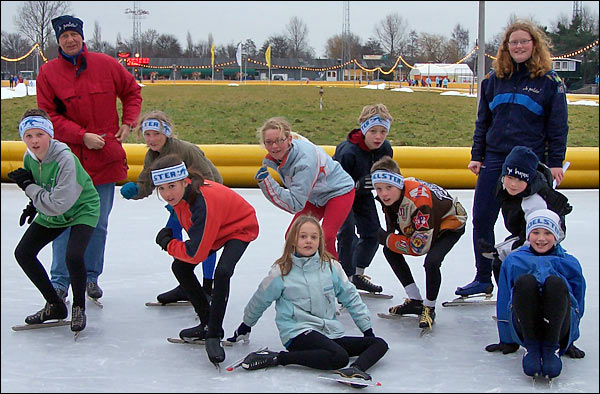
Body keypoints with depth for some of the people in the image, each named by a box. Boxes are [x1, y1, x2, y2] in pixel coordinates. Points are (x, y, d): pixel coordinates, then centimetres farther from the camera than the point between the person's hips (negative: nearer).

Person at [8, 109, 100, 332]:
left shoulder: (65, 159, -31)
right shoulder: (29, 158, -8)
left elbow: (59, 204, -33)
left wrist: (29, 186, -24)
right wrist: (33, 205, -4)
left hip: (81, 211, -8)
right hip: (50, 215, 8)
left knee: (73, 256, -28)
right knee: (23, 253, 1)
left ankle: (79, 307, 0)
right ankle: (55, 305, 17)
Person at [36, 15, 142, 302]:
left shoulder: (105, 65, 1)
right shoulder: (48, 73, -2)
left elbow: (132, 91, 16)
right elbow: (49, 116, -5)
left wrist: (127, 123, 5)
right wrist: (83, 136, -14)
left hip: (105, 157, 1)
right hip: (67, 158, -1)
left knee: (99, 223, 8)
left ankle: (91, 276, 22)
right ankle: (60, 281, 12)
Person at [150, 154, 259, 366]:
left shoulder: (203, 203, -41)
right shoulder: (182, 192, -17)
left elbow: (196, 254, -35)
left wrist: (167, 243, -20)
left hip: (240, 228, -9)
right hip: (212, 230, 9)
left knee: (222, 272, -32)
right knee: (180, 267, 3)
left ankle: (213, 334, -20)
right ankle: (207, 323, 15)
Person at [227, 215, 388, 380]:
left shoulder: (331, 267, 7)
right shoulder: (281, 272, -2)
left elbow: (351, 298, 17)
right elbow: (259, 300, 12)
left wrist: (367, 328, 15)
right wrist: (245, 326, 24)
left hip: (331, 332, 6)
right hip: (299, 333, -5)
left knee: (379, 344, -8)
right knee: (340, 357, -33)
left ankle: (355, 369, -35)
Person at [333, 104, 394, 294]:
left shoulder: (385, 149, -15)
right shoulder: (348, 151, -34)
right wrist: (358, 185, -43)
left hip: (363, 194, 7)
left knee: (373, 233, 6)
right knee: (347, 232, -20)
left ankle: (358, 275, 22)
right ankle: (347, 277, -9)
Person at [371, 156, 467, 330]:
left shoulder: (418, 198, -41)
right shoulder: (388, 196, -18)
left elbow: (420, 246, -36)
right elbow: (393, 226, 3)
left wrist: (386, 238, -28)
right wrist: (387, 238, -18)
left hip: (451, 223, -8)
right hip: (419, 223, 8)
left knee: (432, 261, -30)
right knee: (389, 251, -1)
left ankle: (429, 308, -5)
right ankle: (415, 301, 11)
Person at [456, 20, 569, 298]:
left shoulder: (549, 81, 0)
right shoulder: (494, 79, 9)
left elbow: (558, 126, 0)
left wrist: (555, 163, -5)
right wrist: (476, 155, 7)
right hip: (494, 160, 4)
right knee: (481, 220, 2)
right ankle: (483, 278, 14)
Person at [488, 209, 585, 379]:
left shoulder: (570, 263, 19)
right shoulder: (513, 261, 18)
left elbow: (577, 301, 22)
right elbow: (504, 302, 18)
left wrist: (570, 341, 18)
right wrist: (507, 340, 15)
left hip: (558, 326, 0)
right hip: (524, 325, 0)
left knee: (555, 282, -30)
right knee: (525, 281, -30)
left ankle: (551, 348, -24)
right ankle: (531, 348, -23)